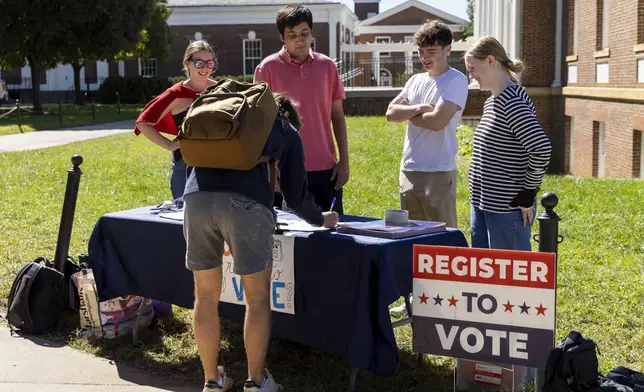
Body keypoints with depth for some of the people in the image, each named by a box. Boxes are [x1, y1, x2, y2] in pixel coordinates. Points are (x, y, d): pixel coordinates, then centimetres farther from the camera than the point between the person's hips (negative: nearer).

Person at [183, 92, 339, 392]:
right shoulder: (288, 133, 24)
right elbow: (296, 195, 23)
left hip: (197, 195, 4)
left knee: (206, 295, 16)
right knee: (257, 297, 13)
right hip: (245, 201, -3)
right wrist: (321, 219, 41)